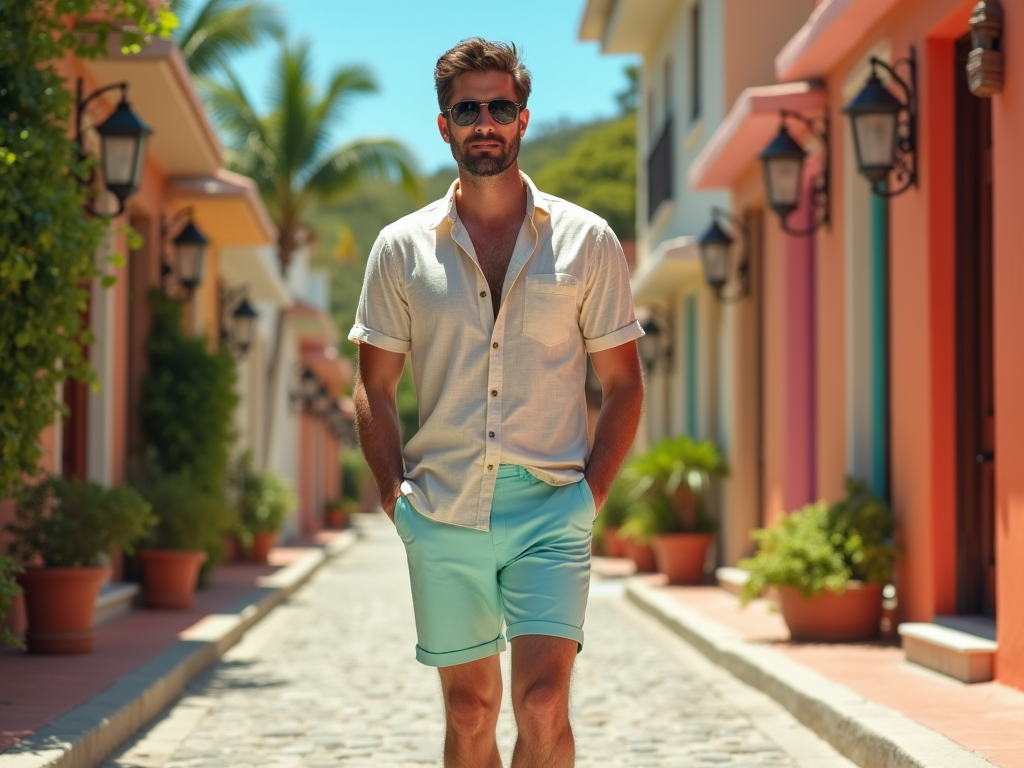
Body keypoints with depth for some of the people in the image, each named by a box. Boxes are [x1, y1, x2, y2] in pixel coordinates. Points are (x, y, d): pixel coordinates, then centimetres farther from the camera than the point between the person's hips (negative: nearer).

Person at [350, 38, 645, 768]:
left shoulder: (587, 241, 4)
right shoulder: (402, 248, 7)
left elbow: (623, 382, 7)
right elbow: (375, 388, 12)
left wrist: (592, 490, -3)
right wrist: (394, 492, 0)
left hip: (550, 508, -1)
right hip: (441, 511, 2)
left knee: (543, 701, -13)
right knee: (468, 708, 8)